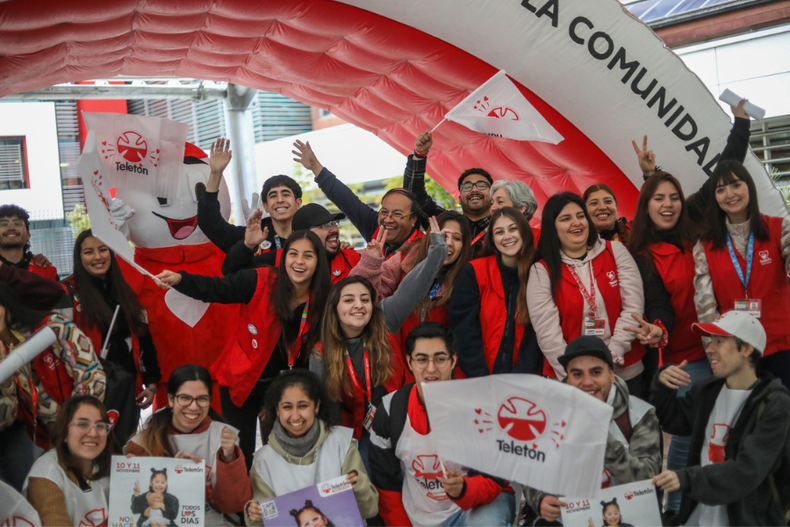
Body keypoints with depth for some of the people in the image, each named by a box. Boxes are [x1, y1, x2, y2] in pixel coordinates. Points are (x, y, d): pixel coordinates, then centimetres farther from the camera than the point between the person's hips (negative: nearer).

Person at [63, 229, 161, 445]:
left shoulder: (126, 292, 11)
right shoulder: (69, 292, -4)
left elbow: (144, 338, 13)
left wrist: (151, 381, 8)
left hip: (128, 384, 5)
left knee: (124, 446, 11)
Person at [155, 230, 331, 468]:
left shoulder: (322, 301, -9)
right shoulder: (260, 281, -18)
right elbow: (214, 288, -23)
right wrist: (179, 279, -40)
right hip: (241, 381, -2)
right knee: (240, 453, 6)